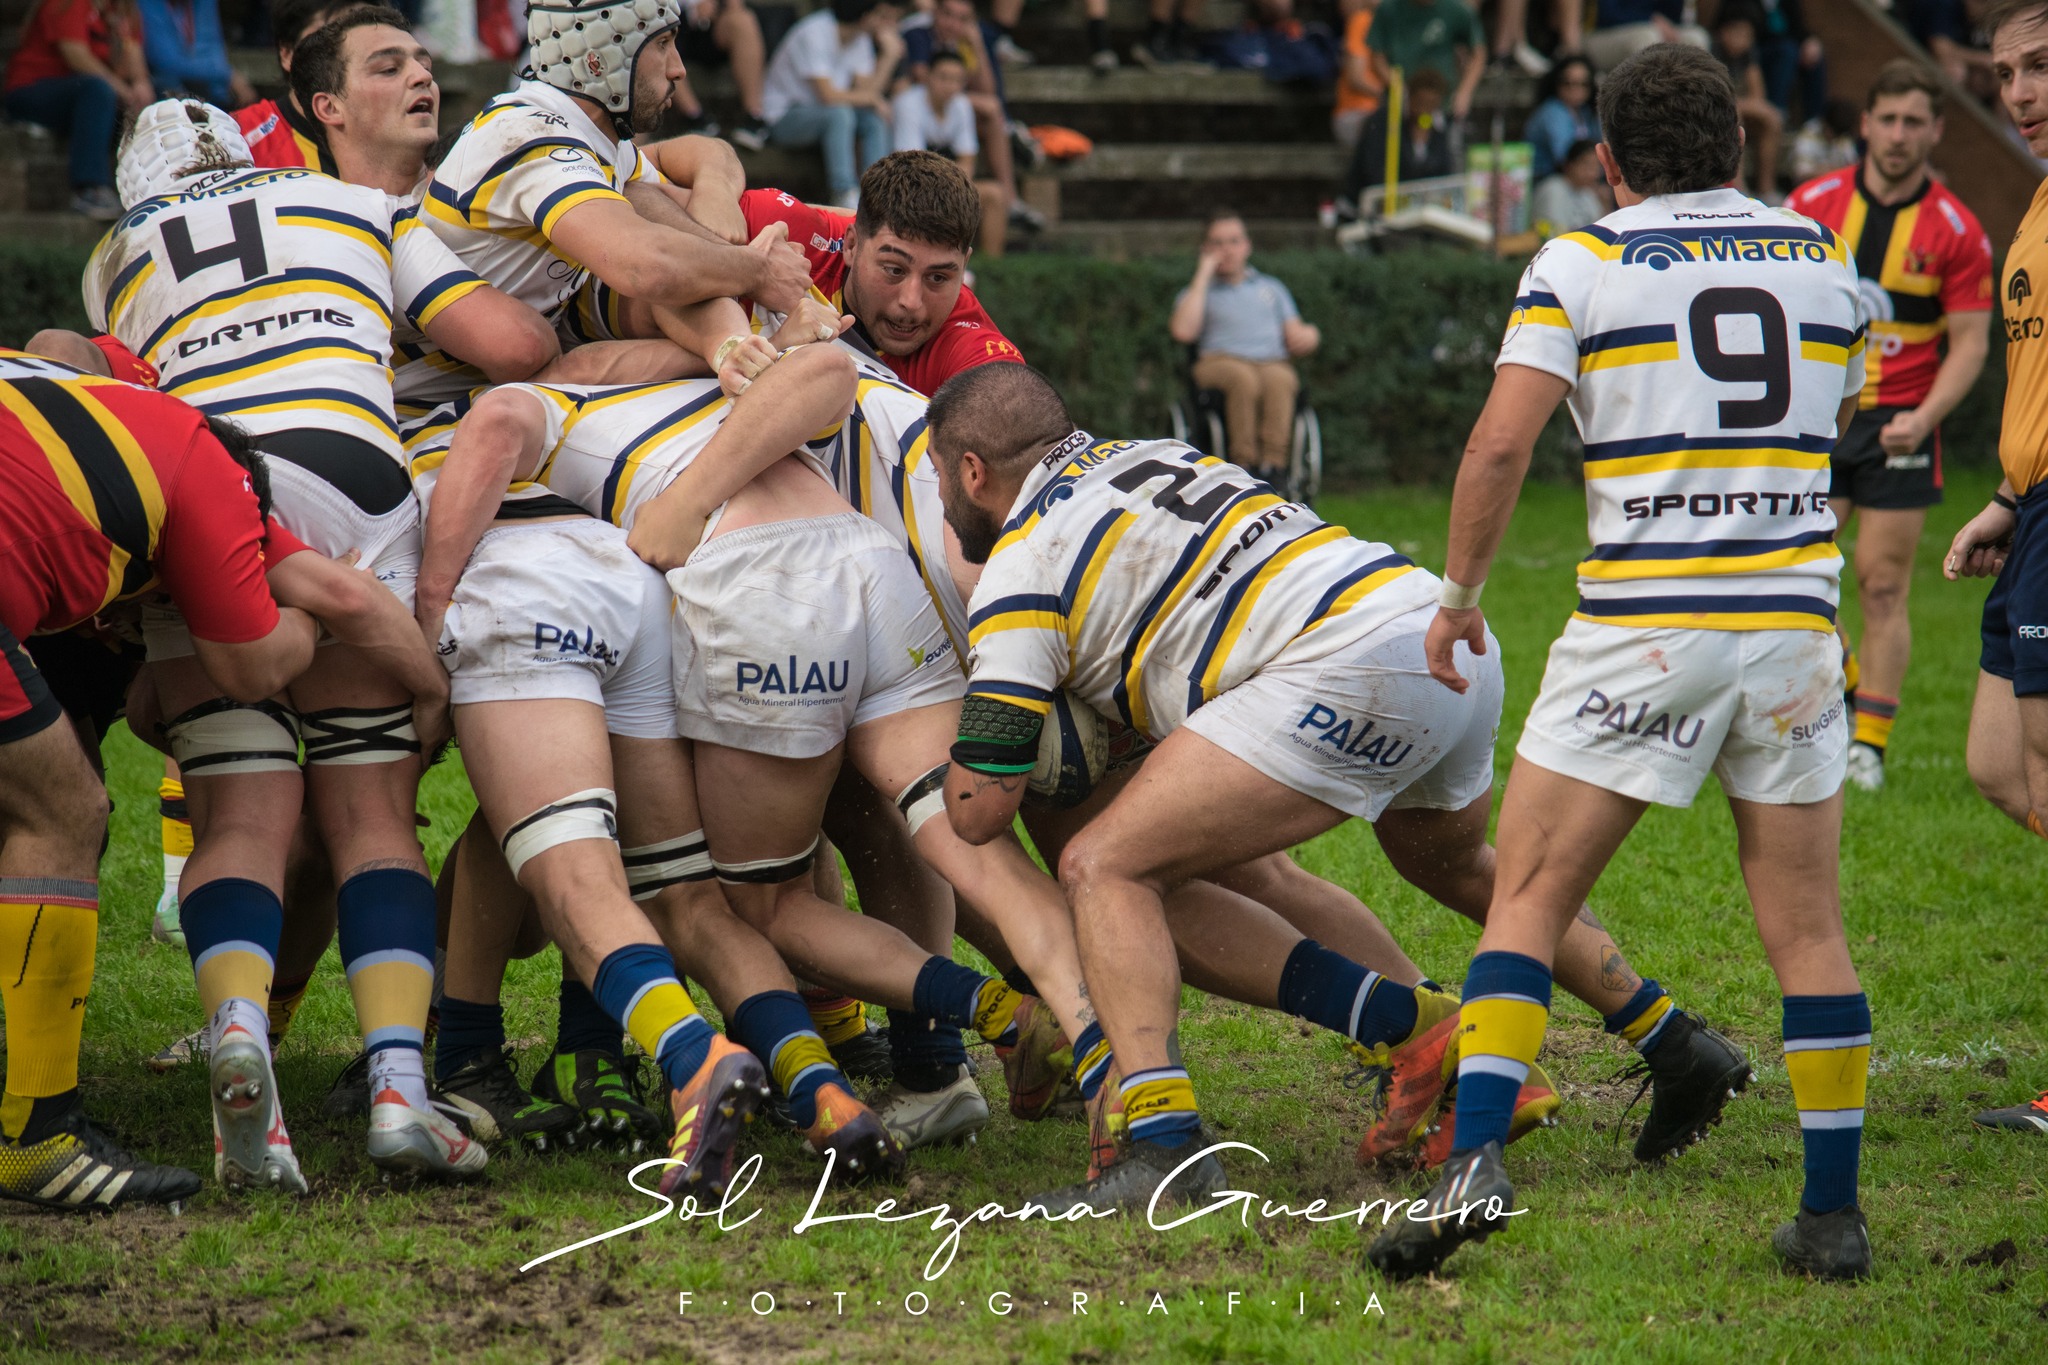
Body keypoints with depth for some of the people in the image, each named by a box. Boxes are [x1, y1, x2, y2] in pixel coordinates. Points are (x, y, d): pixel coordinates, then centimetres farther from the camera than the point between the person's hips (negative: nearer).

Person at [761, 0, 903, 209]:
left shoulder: (861, 39, 3)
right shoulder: (815, 33, -24)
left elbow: (866, 90, -4)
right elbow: (828, 96, -29)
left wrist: (890, 55, -11)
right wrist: (872, 98, -16)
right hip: (782, 118, -8)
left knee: (875, 119, -14)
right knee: (840, 113, -34)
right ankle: (846, 200, -37)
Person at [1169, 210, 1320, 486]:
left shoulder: (1272, 288, 31)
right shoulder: (1198, 292, 23)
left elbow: (1296, 339, 21)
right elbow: (1183, 331, -1)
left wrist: (1309, 336, -4)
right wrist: (1203, 276, 6)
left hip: (1274, 363, 1)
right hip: (1220, 364, -1)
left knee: (1278, 379, -37)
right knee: (1244, 379, -39)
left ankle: (1274, 465, -48)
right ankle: (1245, 463, -43)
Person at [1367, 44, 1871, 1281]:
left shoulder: (1581, 263, 0)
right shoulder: (1821, 254, 11)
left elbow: (1502, 443, -7)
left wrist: (1459, 595, 4)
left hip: (1640, 629, -3)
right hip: (1794, 623, 3)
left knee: (1528, 898, 3)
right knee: (1808, 931, 10)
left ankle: (1477, 1163, -12)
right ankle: (1834, 1214, 10)